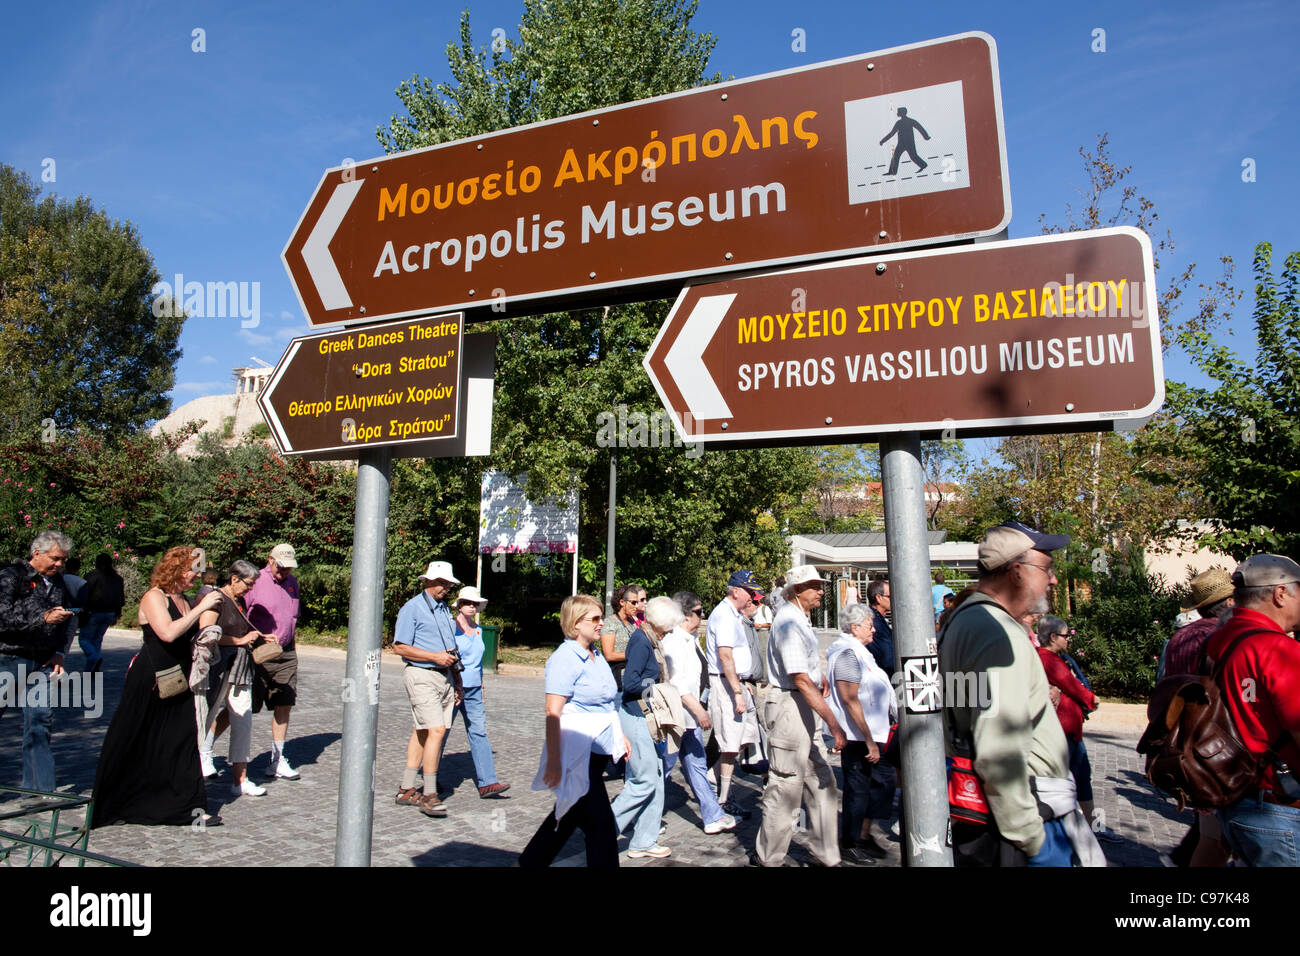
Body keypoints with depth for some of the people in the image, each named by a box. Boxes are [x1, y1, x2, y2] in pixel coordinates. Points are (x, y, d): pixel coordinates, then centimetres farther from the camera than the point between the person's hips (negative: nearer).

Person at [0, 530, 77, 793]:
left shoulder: (57, 582, 12)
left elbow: (71, 620, 18)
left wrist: (60, 653, 8)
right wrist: (44, 618, -22)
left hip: (42, 662, 5)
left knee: (40, 721, 4)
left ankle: (38, 788, 10)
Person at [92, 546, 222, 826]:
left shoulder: (183, 601, 10)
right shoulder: (154, 597, -12)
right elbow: (168, 633, -27)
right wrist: (201, 608, -22)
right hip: (149, 682, -7)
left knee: (183, 742, 5)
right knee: (136, 745, 6)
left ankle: (190, 807, 9)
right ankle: (110, 808, 25)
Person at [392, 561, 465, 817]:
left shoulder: (445, 609, 18)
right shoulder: (412, 608, -6)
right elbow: (400, 647, -11)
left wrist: (457, 683, 20)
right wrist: (436, 657, -15)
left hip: (444, 676, 7)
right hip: (422, 675, -7)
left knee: (422, 731, 12)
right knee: (437, 730, -14)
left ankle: (407, 790, 20)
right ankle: (429, 795, -7)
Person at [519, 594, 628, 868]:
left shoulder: (596, 657, 12)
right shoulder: (565, 658, -16)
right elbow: (553, 713, -20)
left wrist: (620, 735, 22)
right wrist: (553, 761, -22)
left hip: (598, 751, 9)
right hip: (578, 754, -9)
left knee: (569, 814, 21)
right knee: (600, 822, -6)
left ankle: (531, 861, 37)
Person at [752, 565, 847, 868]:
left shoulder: (800, 619, 14)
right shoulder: (788, 622, -18)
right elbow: (801, 680, -25)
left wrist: (820, 676, 18)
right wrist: (833, 722, -26)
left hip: (804, 707, 10)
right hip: (788, 704, -10)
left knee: (821, 783, 13)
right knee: (786, 787, -1)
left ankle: (827, 855, 24)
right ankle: (768, 858, 13)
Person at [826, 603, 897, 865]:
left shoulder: (858, 652, 16)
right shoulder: (848, 654, -18)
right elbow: (850, 699, -23)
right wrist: (869, 740, -22)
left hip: (871, 734, 10)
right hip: (858, 736, -10)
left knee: (883, 783, 14)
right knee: (857, 789, 1)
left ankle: (865, 834, 27)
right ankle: (849, 844, 16)